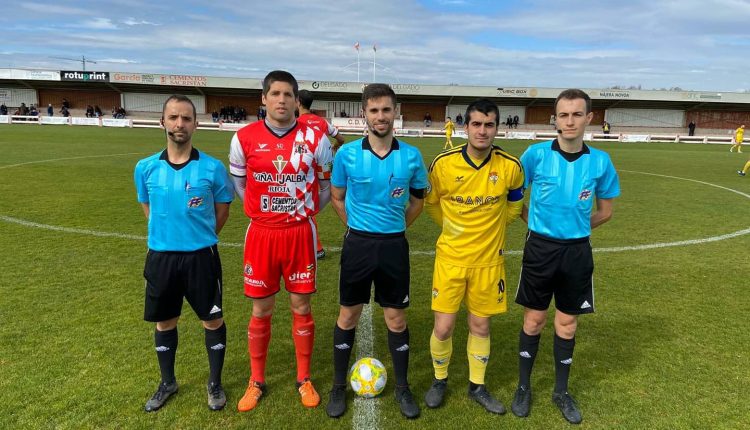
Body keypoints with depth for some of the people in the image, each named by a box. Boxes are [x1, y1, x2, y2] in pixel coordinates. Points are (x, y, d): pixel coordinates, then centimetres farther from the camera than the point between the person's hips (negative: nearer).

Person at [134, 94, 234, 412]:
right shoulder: (146, 168, -1)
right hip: (160, 256, 3)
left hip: (201, 256, -2)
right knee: (164, 322, 16)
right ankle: (167, 383, 38)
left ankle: (215, 383, 28)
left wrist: (201, 237, 5)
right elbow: (147, 206, 14)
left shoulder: (212, 167, -9)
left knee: (213, 320, 7)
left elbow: (222, 209, 3)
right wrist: (168, 232, 9)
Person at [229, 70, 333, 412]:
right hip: (261, 234, 1)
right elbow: (239, 184, 11)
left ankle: (304, 379, 27)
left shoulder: (315, 138, -4)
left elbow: (326, 185, 9)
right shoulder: (244, 138, -3)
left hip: (300, 234, 0)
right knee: (261, 310, 10)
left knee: (301, 308, 9)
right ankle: (256, 382, 29)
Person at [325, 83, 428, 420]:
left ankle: (402, 388, 29)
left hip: (394, 246, 1)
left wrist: (395, 226, 8)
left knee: (396, 319, 10)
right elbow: (336, 196, 8)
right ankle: (339, 387, 29)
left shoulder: (411, 156, -3)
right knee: (348, 317, 10)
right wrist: (357, 227, 5)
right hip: (358, 244, 0)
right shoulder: (347, 154, -6)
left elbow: (418, 199, 12)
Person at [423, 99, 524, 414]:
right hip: (450, 258, -1)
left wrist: (489, 227, 8)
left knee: (480, 326, 11)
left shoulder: (510, 167, -9)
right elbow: (431, 204, 6)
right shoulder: (443, 163, -12)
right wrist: (456, 228, 8)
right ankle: (440, 380, 30)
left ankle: (477, 386, 34)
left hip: (488, 260, 1)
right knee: (443, 327, 1)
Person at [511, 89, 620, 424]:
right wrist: (539, 224, 2)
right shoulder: (536, 154, -9)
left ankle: (561, 391, 33)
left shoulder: (600, 161, -3)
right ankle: (524, 387, 29)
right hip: (540, 248, -1)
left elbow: (605, 211, 10)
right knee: (534, 320, 10)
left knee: (567, 324, 13)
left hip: (577, 252, 2)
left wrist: (574, 227, 5)